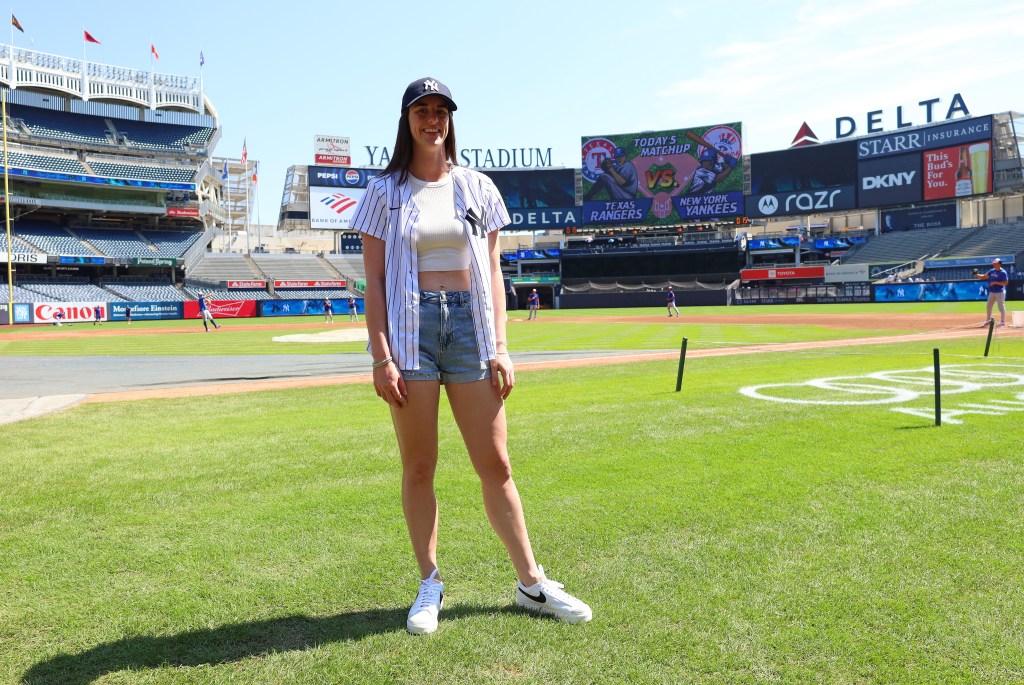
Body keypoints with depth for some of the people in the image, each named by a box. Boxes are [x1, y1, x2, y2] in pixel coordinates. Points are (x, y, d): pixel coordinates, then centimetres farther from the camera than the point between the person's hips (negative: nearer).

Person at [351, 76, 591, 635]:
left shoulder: (477, 187, 11)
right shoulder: (385, 191, 6)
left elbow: (493, 272, 10)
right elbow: (374, 280, 1)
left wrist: (500, 346, 0)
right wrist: (381, 356, -8)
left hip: (469, 324, 1)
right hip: (409, 327, -1)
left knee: (495, 464, 3)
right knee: (418, 468, 4)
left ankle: (531, 583, 15)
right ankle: (430, 585, 19)